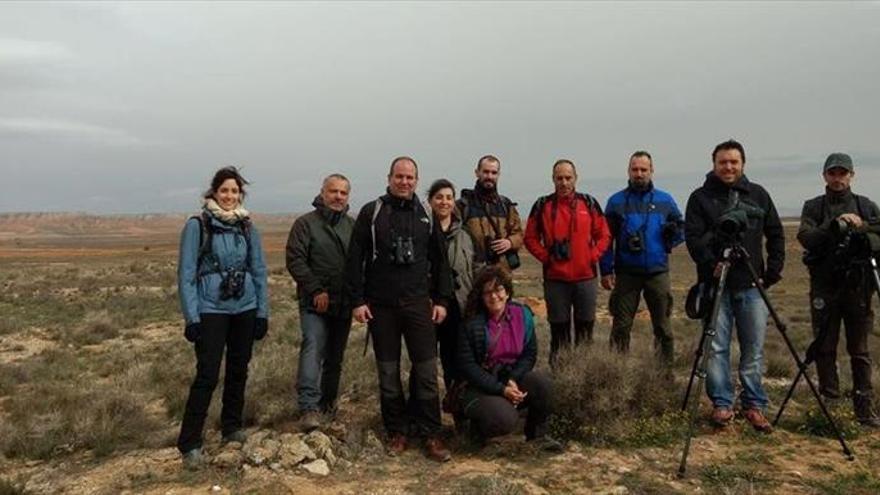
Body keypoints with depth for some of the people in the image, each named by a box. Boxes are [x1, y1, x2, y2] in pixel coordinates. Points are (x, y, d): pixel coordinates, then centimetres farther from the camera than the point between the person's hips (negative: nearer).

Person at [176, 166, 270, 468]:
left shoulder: (247, 227, 6)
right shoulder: (197, 226, -5)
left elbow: (259, 272, 9)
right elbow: (186, 274, -7)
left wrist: (263, 312, 5)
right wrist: (191, 318, -12)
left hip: (245, 310, 4)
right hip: (211, 310, -4)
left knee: (238, 371, 13)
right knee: (207, 375, -7)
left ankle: (232, 428, 29)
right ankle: (189, 444, 1)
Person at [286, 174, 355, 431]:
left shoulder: (352, 225, 11)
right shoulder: (306, 223, -2)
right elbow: (295, 261, -8)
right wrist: (317, 291, -15)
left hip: (344, 304, 5)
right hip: (315, 303, -4)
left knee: (335, 357, 12)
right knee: (313, 349, -17)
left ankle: (328, 403, 27)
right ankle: (309, 407, -17)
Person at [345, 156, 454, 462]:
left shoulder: (426, 216, 9)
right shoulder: (371, 213, 2)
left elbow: (439, 261, 12)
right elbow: (355, 259, -1)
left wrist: (441, 299, 6)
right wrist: (357, 301, -6)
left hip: (418, 304, 1)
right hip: (380, 306, -1)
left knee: (427, 370, -2)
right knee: (388, 371, 7)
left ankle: (430, 434, 8)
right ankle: (396, 431, 20)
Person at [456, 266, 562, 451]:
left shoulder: (522, 314, -2)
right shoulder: (471, 325, -13)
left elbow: (530, 354, 1)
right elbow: (467, 366, -13)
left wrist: (513, 380, -17)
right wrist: (501, 389, -20)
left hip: (514, 379, 4)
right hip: (483, 386, -4)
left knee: (540, 380, -26)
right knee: (505, 420, -30)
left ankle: (538, 433, -1)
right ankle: (477, 425, 6)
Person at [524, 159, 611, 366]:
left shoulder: (589, 203, 4)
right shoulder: (542, 205, 2)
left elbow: (604, 235, 8)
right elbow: (531, 238, 5)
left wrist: (592, 257, -4)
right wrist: (546, 258, -7)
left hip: (585, 277, 1)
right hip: (555, 278, -1)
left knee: (585, 327, 8)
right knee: (559, 329, 6)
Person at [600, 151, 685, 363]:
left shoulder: (665, 200, 8)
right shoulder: (617, 201, 5)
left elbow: (682, 228, 15)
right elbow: (606, 239, 5)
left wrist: (670, 241, -8)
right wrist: (606, 270, -2)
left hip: (658, 273, 1)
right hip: (626, 273, -1)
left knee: (662, 325, 7)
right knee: (621, 326, 2)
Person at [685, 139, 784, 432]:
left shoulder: (758, 195, 11)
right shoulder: (700, 197, 3)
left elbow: (776, 234, 13)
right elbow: (693, 237, -6)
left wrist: (773, 271, 3)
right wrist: (711, 264, -21)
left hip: (751, 284, 2)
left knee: (753, 349, 5)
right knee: (717, 347, 0)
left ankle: (754, 405, 15)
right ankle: (722, 404, 9)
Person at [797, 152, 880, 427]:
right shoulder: (813, 207, 5)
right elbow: (806, 238, -10)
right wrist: (834, 225, -22)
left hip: (858, 287, 1)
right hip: (824, 287, -1)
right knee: (825, 348, 4)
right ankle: (829, 403, 15)